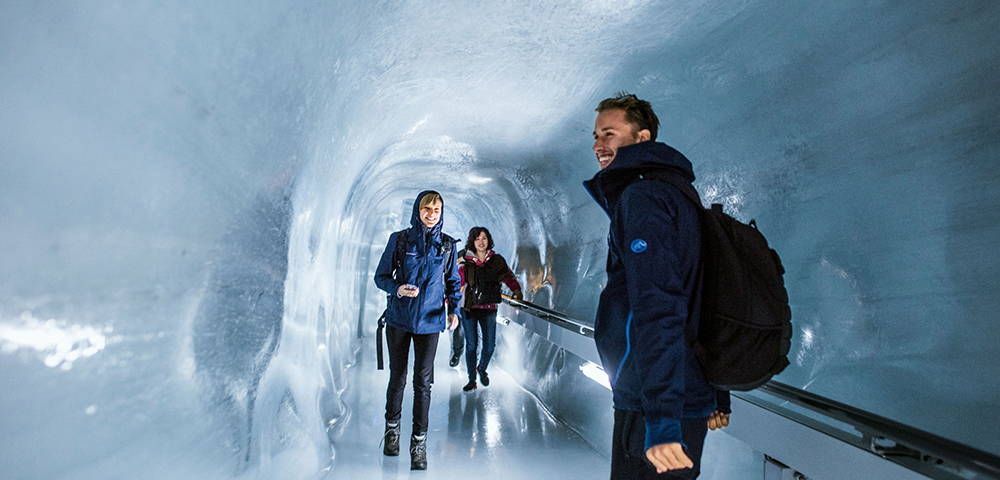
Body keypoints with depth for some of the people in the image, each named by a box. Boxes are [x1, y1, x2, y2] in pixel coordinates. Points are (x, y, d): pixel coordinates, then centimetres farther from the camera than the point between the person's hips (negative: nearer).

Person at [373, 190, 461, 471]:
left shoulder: (447, 245, 2)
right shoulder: (399, 240, -2)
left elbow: (453, 282, 10)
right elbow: (381, 276, 2)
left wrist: (454, 310, -5)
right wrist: (397, 288, -19)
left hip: (429, 321, 0)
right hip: (398, 319, 0)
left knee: (423, 381, 0)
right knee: (397, 377, 11)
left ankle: (419, 443, 10)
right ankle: (392, 427, 34)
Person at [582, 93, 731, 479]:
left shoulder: (640, 197, -14)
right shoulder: (677, 195, 17)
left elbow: (657, 309, -25)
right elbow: (700, 303, 19)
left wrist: (661, 419, -28)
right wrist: (717, 399, 24)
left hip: (651, 407, -10)